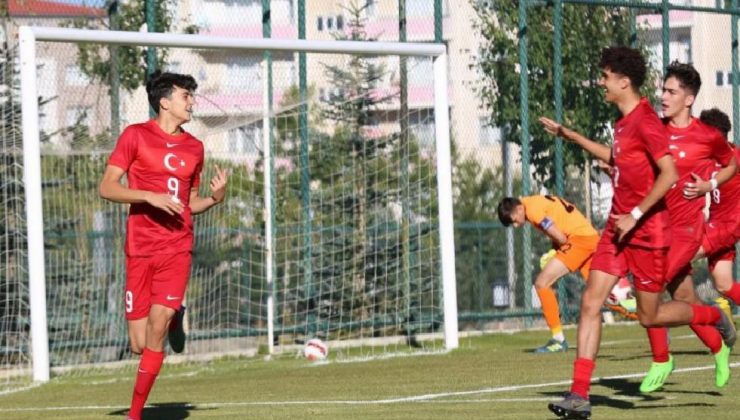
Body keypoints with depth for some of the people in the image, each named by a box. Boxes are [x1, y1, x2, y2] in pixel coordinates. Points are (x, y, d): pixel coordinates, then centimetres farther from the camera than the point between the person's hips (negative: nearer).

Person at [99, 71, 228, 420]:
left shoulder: (194, 147, 13)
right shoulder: (135, 136, 0)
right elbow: (107, 188, -5)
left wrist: (214, 199, 2)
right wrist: (150, 197, -17)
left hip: (177, 247, 2)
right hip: (140, 248, -2)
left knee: (157, 326, -16)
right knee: (139, 345, -2)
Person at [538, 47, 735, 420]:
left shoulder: (646, 122, -18)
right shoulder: (623, 122, 11)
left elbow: (669, 174, -25)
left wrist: (635, 216, -24)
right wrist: (569, 135, 34)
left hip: (647, 231, -8)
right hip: (619, 227, 8)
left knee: (649, 316, 3)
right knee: (590, 302, -4)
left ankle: (713, 317, 31)